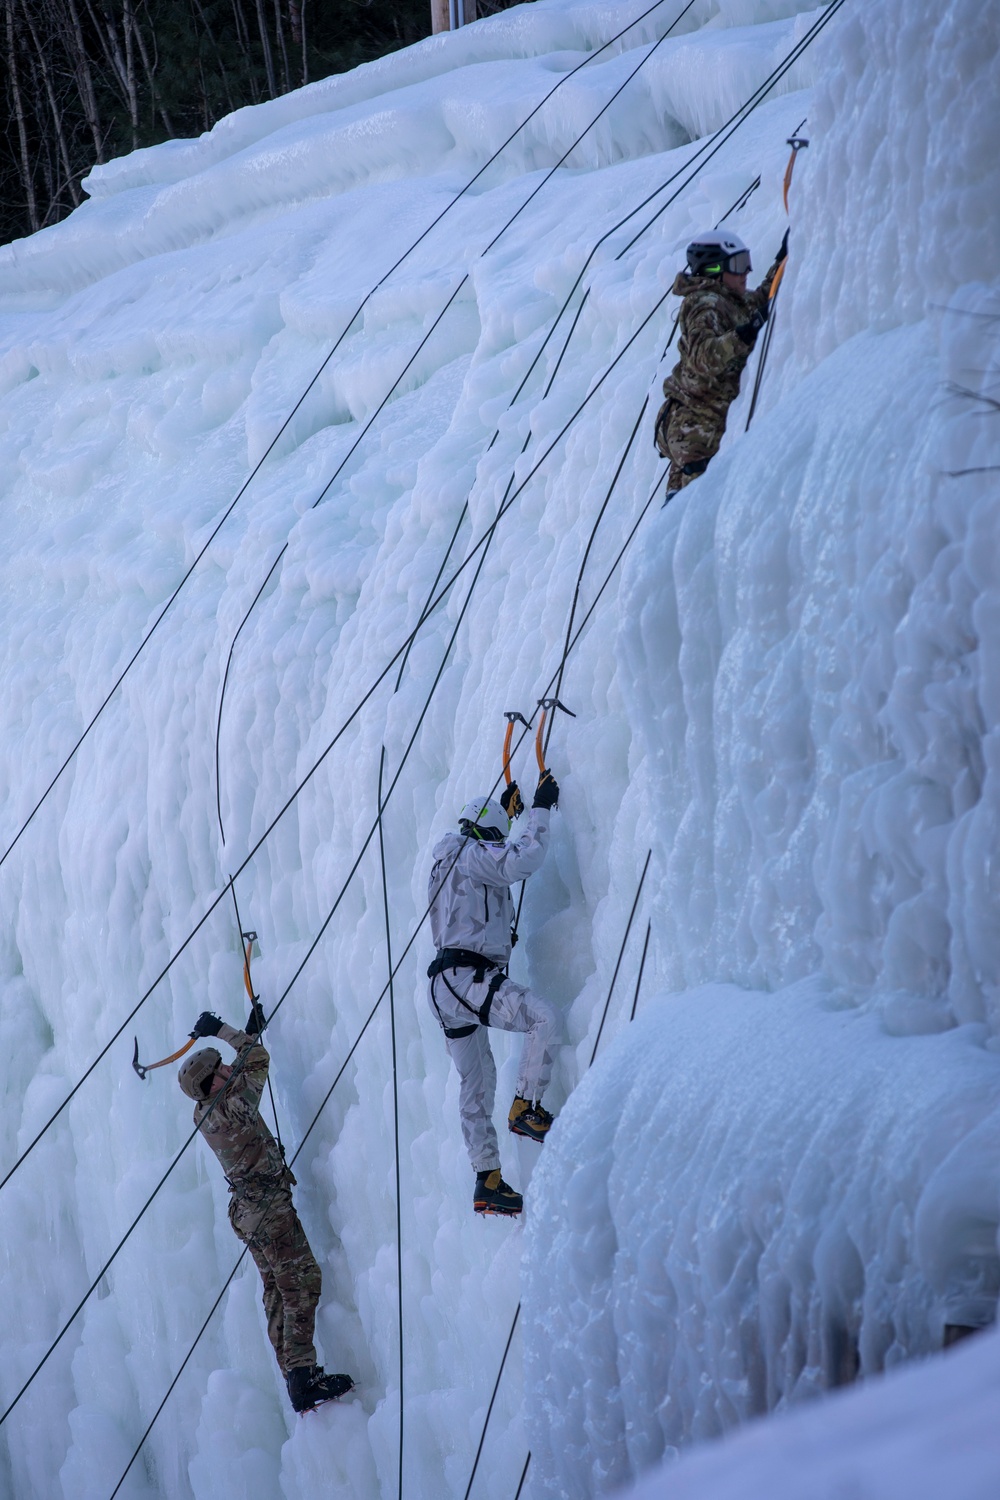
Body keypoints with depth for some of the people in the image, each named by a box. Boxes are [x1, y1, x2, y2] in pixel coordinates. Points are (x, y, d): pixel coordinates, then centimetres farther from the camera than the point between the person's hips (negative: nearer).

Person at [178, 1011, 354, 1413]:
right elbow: (257, 1060, -7)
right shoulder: (231, 1107, -17)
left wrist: (252, 1029, 26)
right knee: (302, 1279, -12)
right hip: (266, 1202, -10)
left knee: (279, 1290, 9)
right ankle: (303, 1375, -21)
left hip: (246, 1207, 10)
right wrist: (221, 1030, 2)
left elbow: (244, 1069, 25)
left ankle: (296, 1378, 7)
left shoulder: (205, 1113, 8)